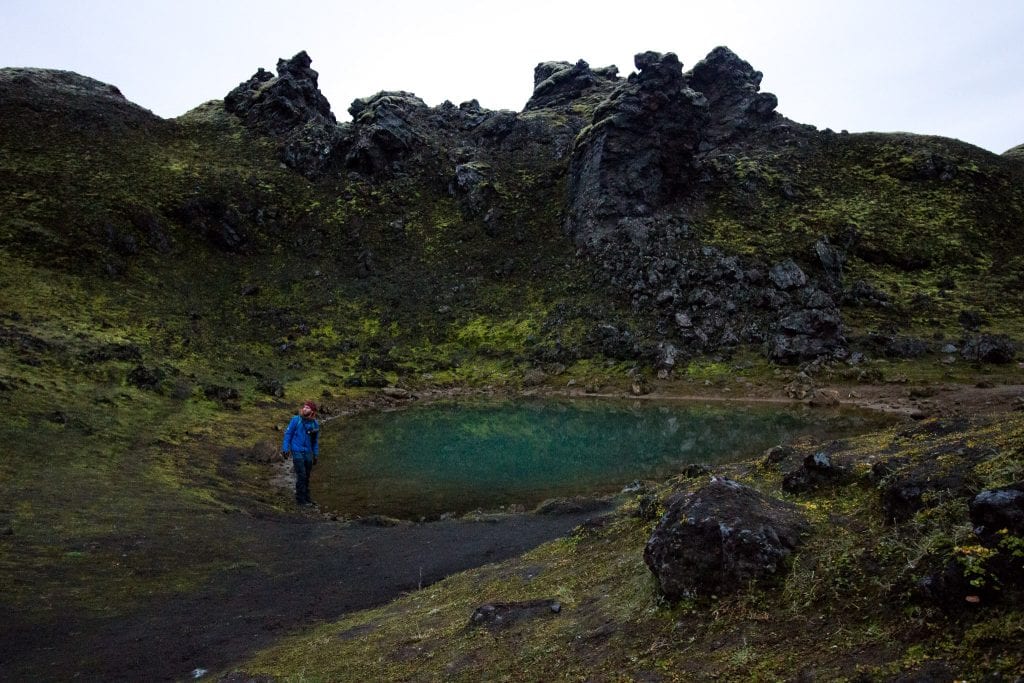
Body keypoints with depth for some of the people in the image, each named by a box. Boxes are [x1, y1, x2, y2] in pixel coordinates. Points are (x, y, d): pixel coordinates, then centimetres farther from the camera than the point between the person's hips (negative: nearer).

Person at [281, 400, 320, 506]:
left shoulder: (315, 424, 3)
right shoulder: (296, 420, -7)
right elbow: (288, 434, -2)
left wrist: (316, 455, 11)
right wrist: (285, 449, -7)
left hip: (308, 452, 4)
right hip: (297, 452, -4)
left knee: (306, 476, 11)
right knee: (301, 475, -7)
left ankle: (306, 497, 23)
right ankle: (300, 499, 1)